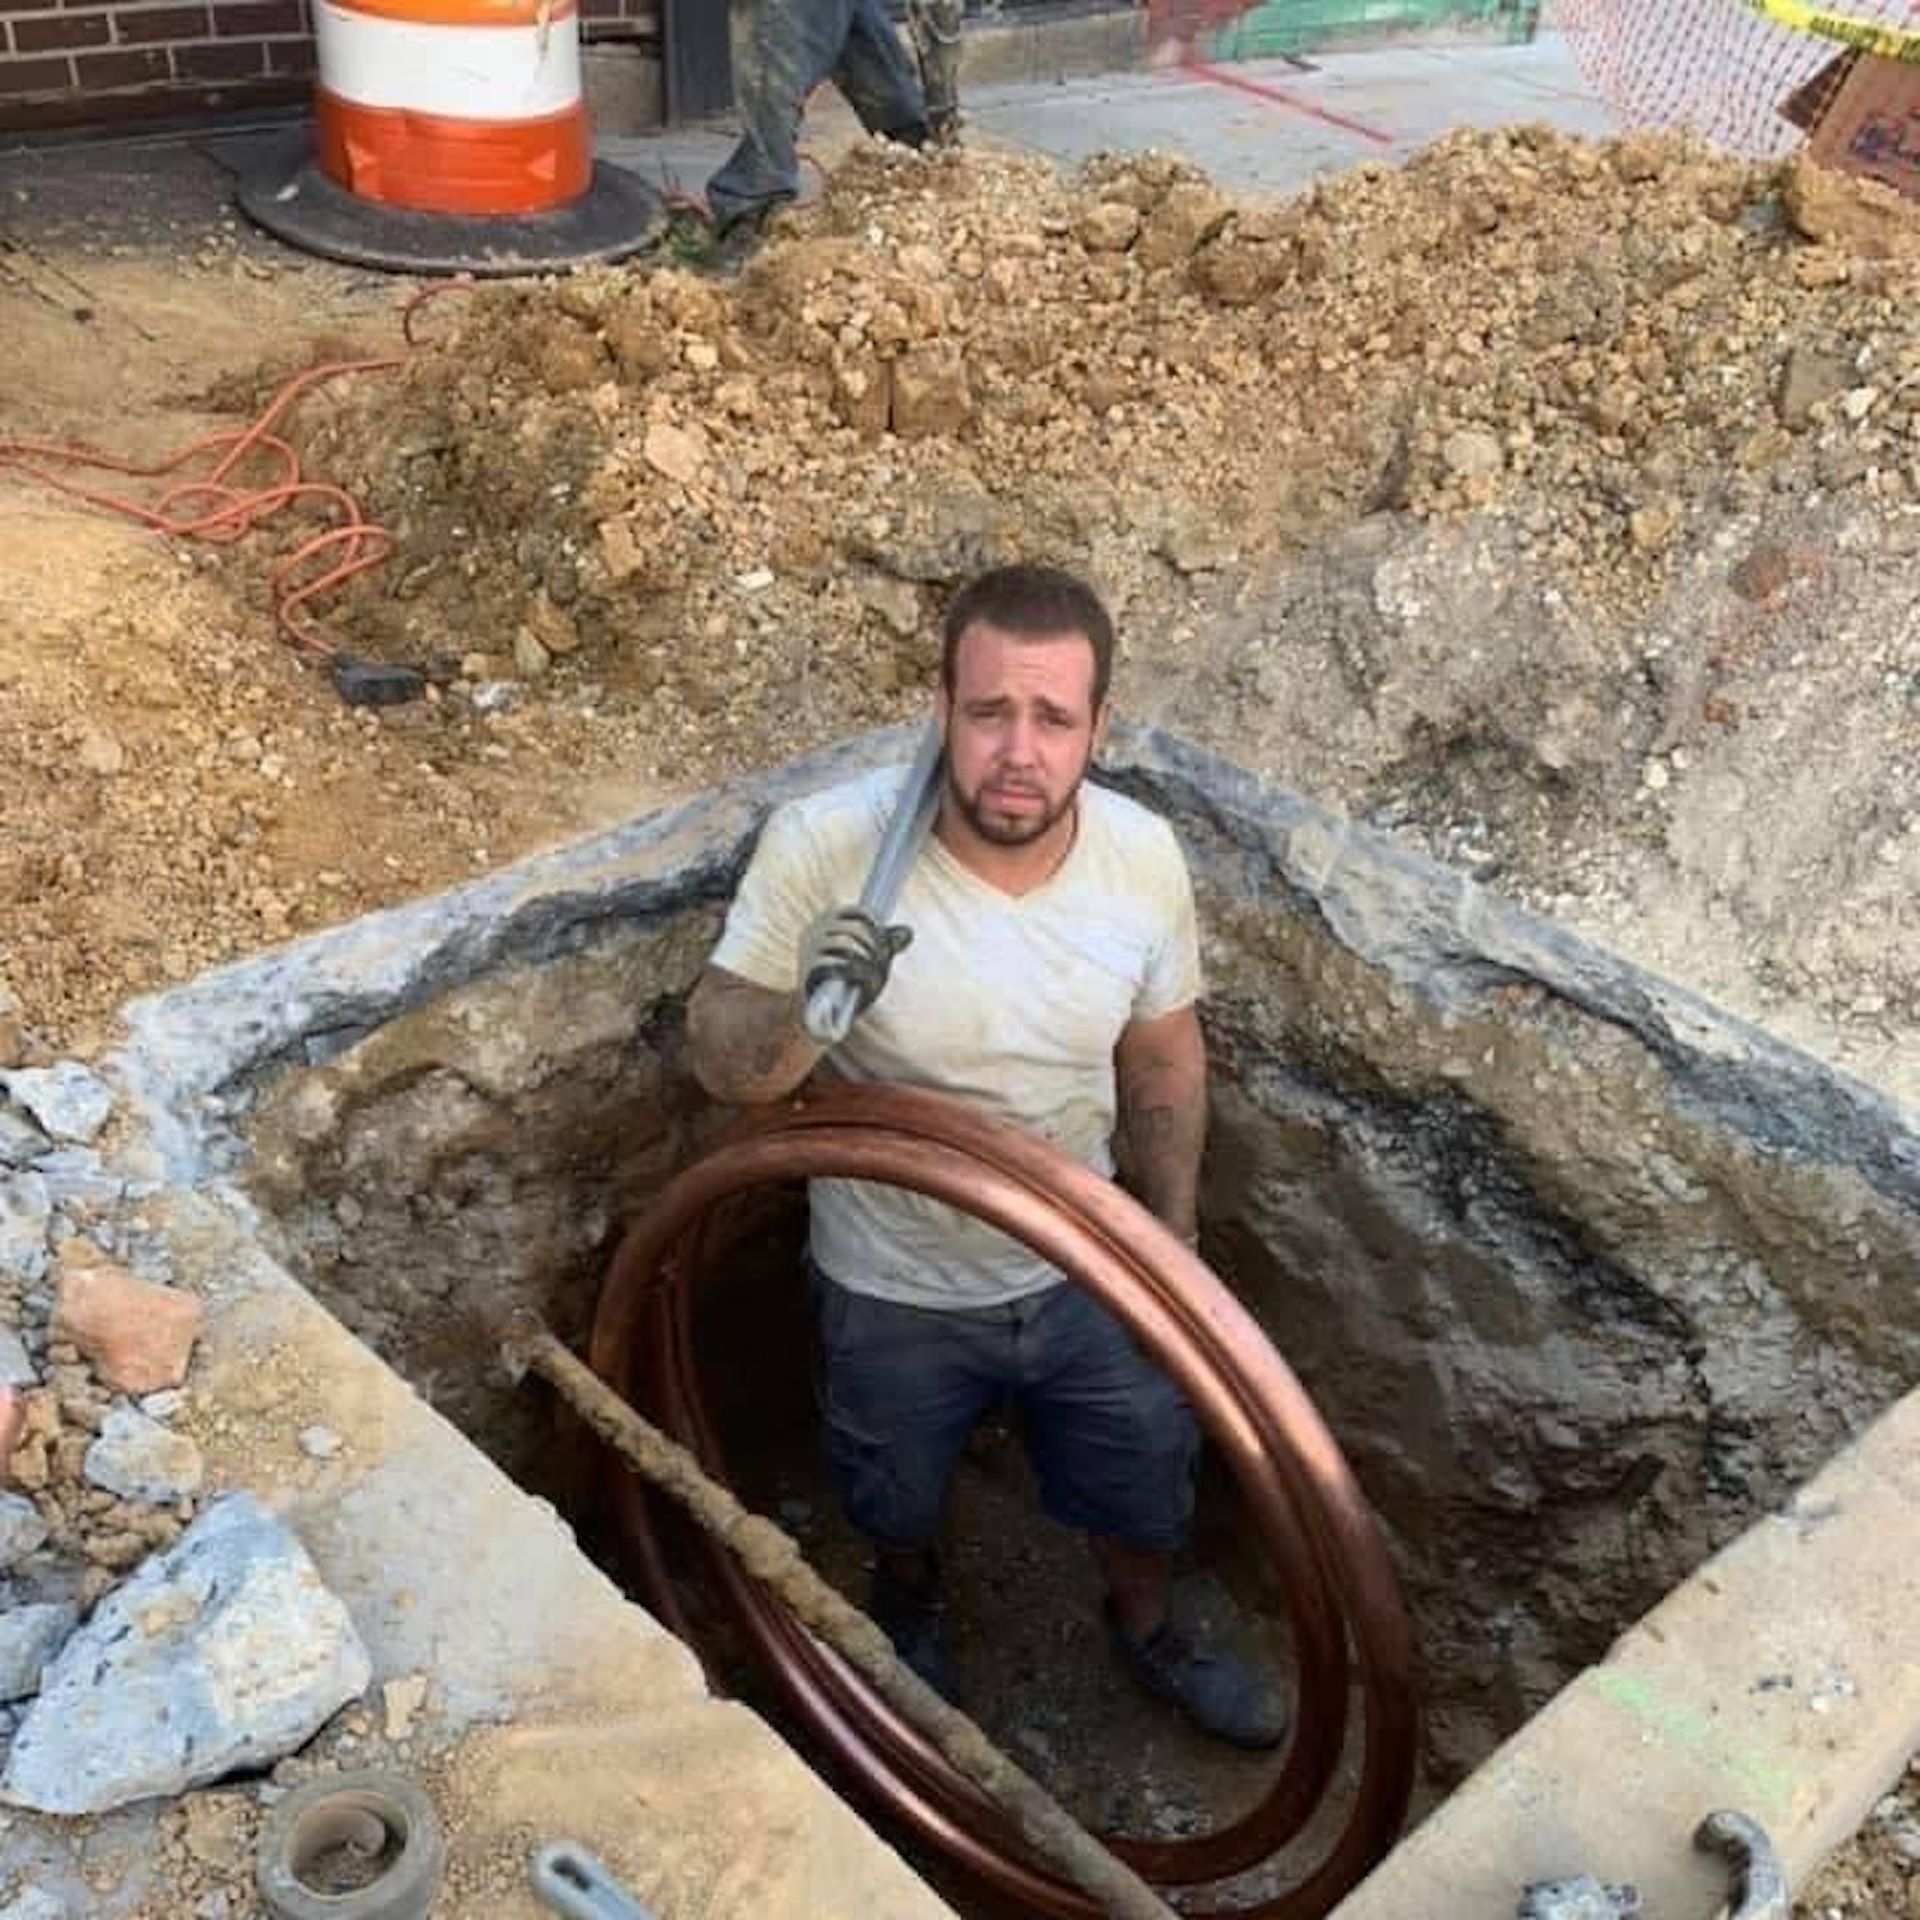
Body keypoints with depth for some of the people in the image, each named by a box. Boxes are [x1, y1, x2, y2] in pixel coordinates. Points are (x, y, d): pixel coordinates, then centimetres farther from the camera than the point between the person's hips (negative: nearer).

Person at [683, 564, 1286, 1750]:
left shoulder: (1144, 856, -19)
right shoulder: (825, 845, -29)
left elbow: (1163, 1053, -2)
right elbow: (722, 1062, -21)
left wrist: (1177, 1240, 4)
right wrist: (808, 1008, -43)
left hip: (1082, 1272, 2)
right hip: (893, 1291, -1)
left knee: (1146, 1481, 24)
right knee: (900, 1502, 27)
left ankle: (1148, 1629, 59)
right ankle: (912, 1605, 64)